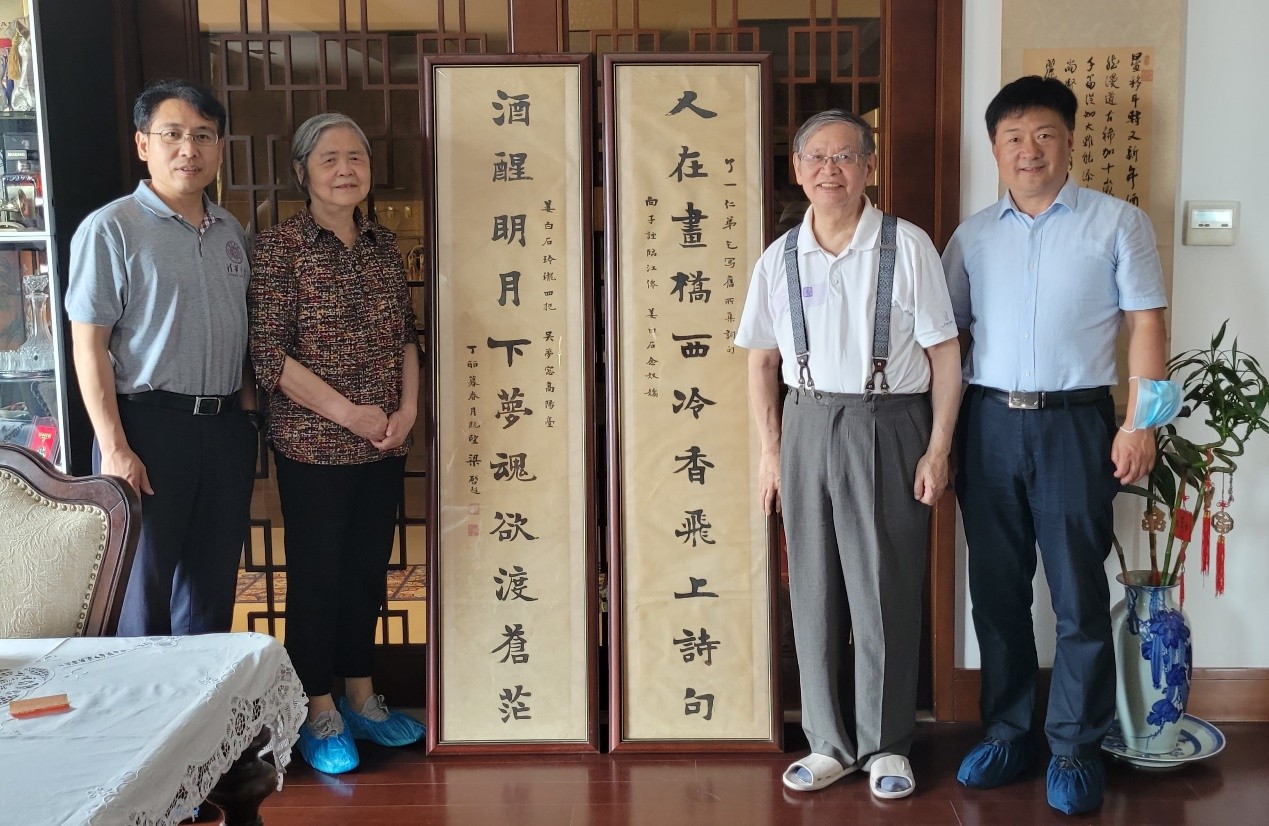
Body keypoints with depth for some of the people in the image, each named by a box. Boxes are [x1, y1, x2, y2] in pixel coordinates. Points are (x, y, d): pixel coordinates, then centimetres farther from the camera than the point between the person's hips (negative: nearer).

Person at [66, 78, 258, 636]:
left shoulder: (231, 231, 12)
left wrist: (248, 408, 9)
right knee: (142, 594, 3)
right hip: (149, 427, -5)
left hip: (227, 428, 6)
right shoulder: (110, 229, -6)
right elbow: (89, 345, -10)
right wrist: (114, 449, -16)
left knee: (212, 590, 14)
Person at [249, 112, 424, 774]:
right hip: (314, 445, -5)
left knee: (368, 568, 14)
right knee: (316, 573, 6)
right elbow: (269, 353, -13)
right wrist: (348, 412, -16)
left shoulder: (384, 246, 8)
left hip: (384, 444, 5)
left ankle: (361, 697, 31)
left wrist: (408, 408, -1)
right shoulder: (280, 245, -8)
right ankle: (319, 714, 22)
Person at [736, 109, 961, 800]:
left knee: (884, 590, 3)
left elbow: (944, 354, -2)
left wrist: (937, 449, -6)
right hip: (808, 425, 3)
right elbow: (762, 360, 11)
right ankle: (830, 742, 24)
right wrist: (770, 450, 6)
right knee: (814, 589, 8)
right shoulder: (779, 258, 6)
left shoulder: (908, 248, -4)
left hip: (890, 425, -3)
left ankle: (886, 745, 21)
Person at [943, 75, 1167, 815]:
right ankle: (1007, 735, 22)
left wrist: (1139, 425, -9)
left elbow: (1145, 324, -1)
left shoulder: (1118, 222, 2)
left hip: (1073, 422, -3)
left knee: (1080, 596, 2)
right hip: (989, 423, 3)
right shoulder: (972, 236, 11)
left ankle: (1078, 751, 15)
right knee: (997, 590, 9)